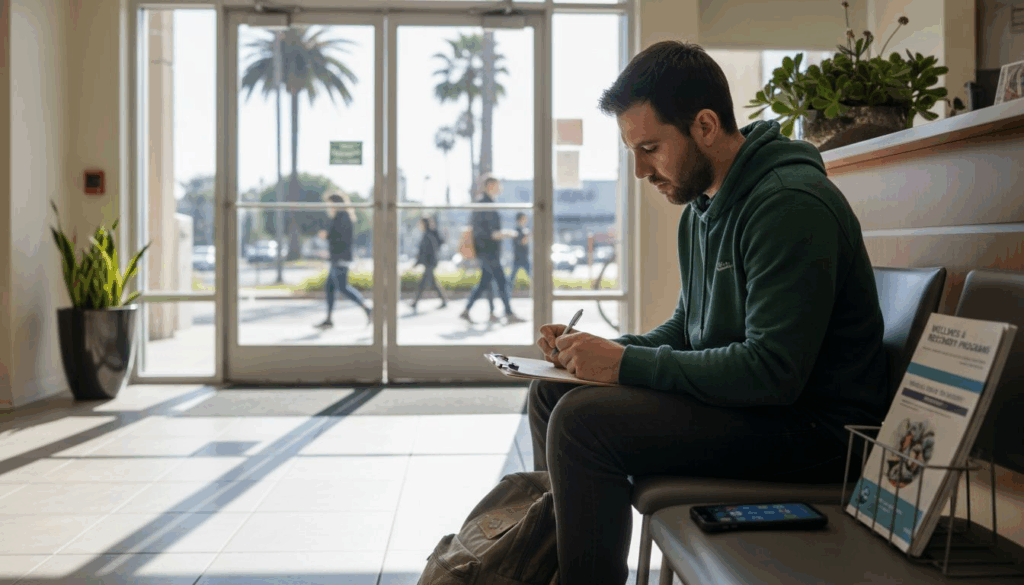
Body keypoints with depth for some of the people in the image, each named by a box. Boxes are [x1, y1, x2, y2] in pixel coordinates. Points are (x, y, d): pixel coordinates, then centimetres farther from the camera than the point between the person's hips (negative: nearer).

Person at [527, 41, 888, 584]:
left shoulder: (790, 203, -20)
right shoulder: (701, 205, 11)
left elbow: (774, 371, -26)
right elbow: (685, 329, 18)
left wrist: (627, 364, -23)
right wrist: (601, 349, 0)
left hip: (812, 425, -9)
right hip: (736, 395, 10)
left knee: (583, 419, -24)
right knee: (551, 392, 6)